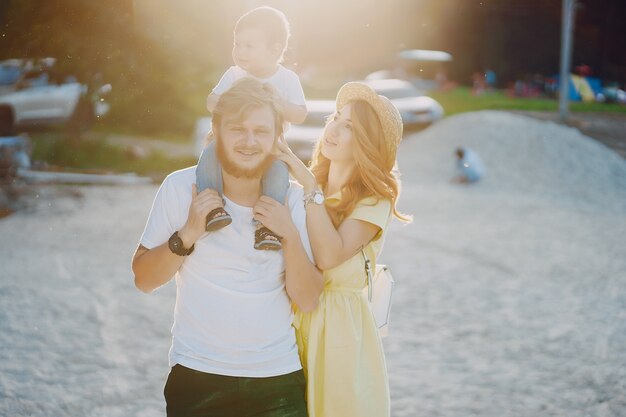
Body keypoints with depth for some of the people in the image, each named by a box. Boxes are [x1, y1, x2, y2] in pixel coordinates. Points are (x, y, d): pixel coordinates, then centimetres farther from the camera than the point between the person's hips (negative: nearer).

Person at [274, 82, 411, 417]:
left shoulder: (375, 199, -9)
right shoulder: (305, 182, 5)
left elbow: (329, 256, -24)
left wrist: (311, 188, -22)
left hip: (340, 323, -4)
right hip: (293, 318, 4)